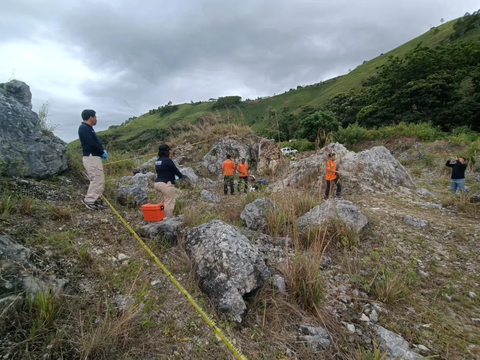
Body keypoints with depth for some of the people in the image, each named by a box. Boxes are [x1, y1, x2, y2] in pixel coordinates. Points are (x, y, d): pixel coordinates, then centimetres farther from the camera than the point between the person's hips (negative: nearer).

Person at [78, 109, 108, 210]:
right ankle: (89, 200, -2)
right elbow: (91, 144, -20)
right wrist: (102, 152, -9)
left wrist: (103, 151, 4)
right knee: (97, 179, -10)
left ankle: (97, 200, 18)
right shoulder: (84, 128, -12)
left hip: (95, 157, 10)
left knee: (100, 180, 13)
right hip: (91, 157, -10)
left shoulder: (88, 128, 19)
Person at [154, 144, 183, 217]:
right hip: (166, 184, -9)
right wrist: (181, 176, 12)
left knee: (163, 203, 15)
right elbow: (175, 170, -7)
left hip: (157, 183, 9)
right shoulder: (167, 160, -14)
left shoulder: (157, 161, 12)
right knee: (169, 203, -4)